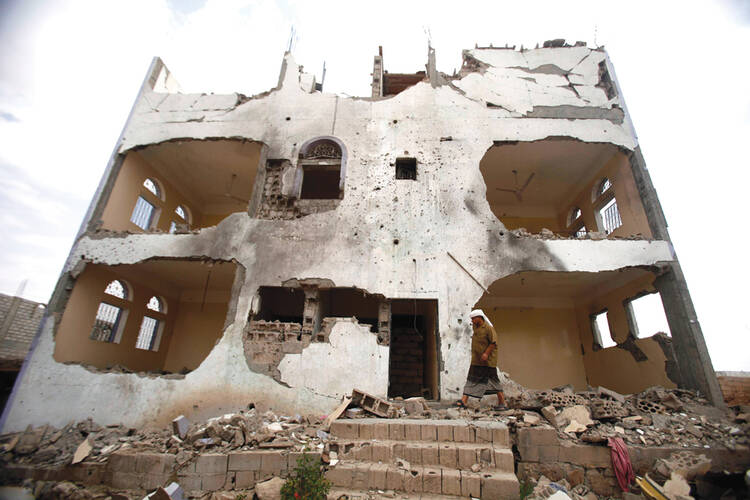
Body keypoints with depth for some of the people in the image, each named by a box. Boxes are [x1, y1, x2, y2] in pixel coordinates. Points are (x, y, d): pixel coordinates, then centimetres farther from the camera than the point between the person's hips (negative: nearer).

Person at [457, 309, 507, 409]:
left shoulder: (488, 328, -13)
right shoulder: (475, 327, 11)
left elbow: (493, 342, -18)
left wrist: (486, 353, -24)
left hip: (487, 360, -7)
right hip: (476, 360, 8)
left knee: (492, 380, 1)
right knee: (472, 379, 3)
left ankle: (503, 403, 13)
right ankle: (464, 401, 1)